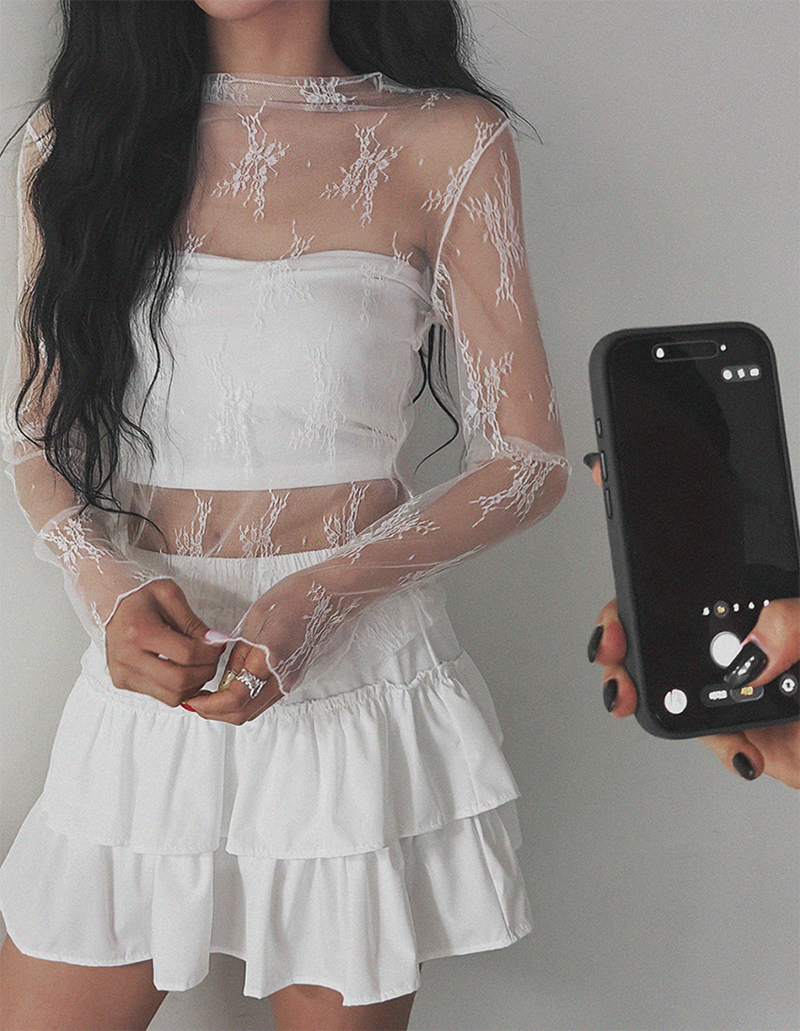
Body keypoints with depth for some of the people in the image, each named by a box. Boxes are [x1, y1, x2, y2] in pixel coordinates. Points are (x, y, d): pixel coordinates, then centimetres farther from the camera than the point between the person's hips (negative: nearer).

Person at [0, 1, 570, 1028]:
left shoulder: (448, 142, -2)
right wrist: (104, 582, -11)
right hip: (148, 670, 3)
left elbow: (528, 461, -2)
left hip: (357, 682, -2)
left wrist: (322, 594, -17)